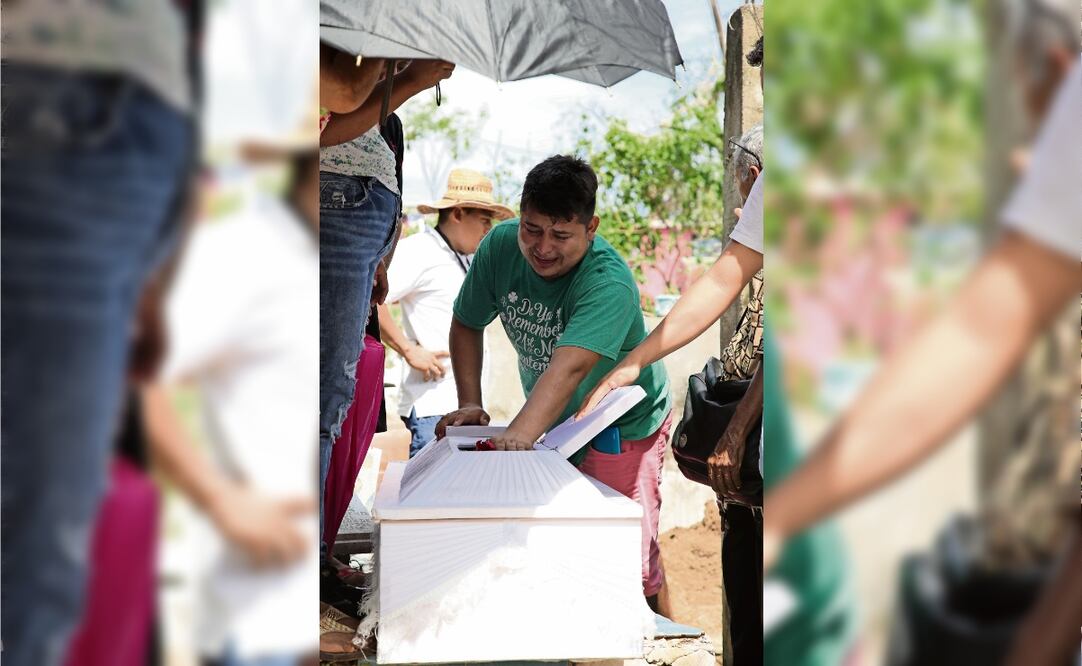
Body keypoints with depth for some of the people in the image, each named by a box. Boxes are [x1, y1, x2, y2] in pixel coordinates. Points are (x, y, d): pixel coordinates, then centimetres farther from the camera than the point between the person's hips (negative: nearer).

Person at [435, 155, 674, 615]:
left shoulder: (609, 283, -32)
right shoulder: (500, 246, -15)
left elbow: (568, 368, -46)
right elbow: (467, 323, -1)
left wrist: (518, 437, -60)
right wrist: (470, 404, -13)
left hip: (622, 425, -5)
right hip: (551, 420, 5)